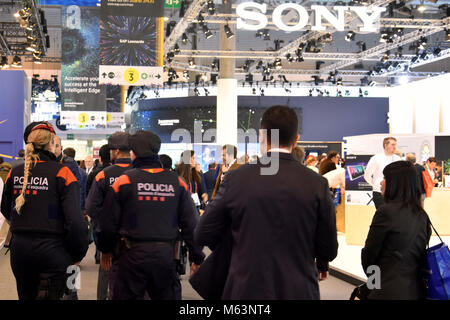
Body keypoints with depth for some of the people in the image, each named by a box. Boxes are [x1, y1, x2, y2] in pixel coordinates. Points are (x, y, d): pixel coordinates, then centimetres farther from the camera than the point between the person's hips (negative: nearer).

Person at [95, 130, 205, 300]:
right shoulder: (177, 182, 1)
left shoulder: (123, 181, -6)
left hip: (133, 254, -2)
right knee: (168, 295, 12)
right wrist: (197, 257, 13)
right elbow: (190, 223, 4)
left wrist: (105, 250, 15)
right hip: (165, 254, 2)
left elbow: (107, 224, -2)